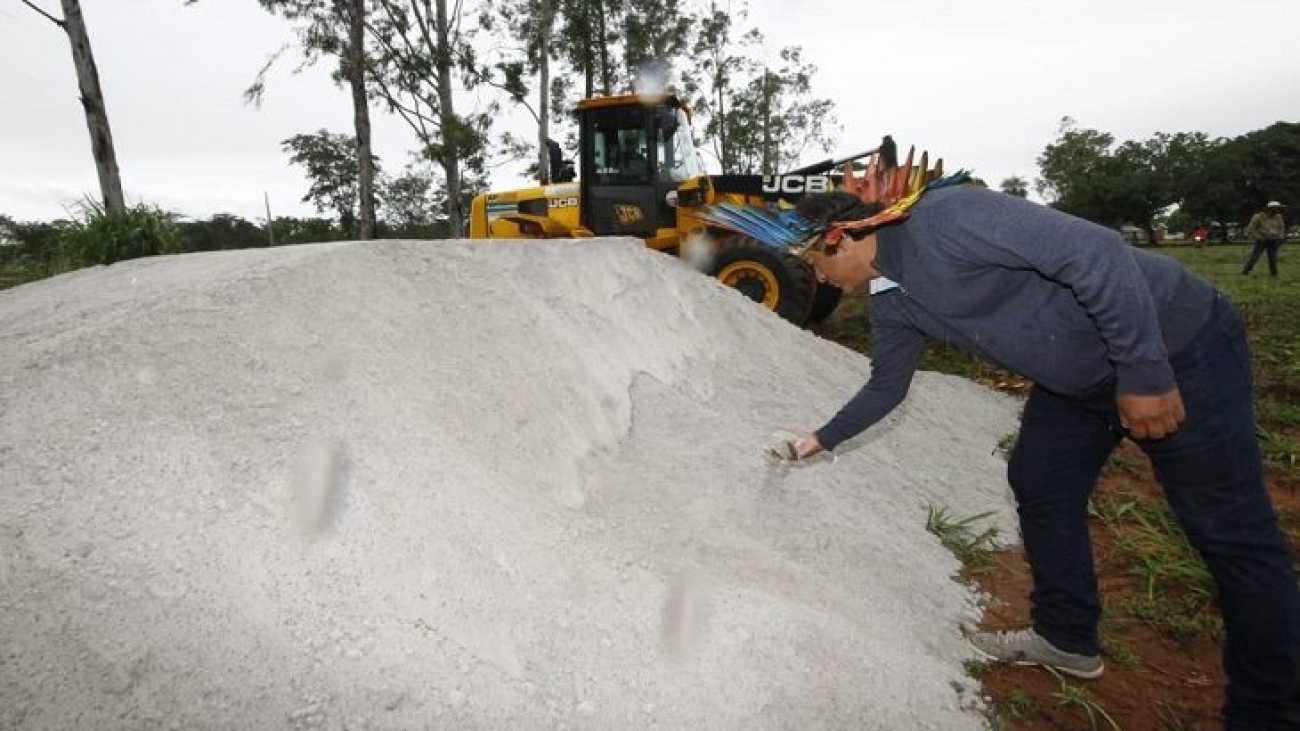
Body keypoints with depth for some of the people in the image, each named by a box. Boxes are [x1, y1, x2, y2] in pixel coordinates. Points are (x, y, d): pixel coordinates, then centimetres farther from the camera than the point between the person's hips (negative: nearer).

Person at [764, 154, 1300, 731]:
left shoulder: (942, 219, -28)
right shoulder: (890, 304, 1)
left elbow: (1097, 253, -30)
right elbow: (886, 387, 14)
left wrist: (1144, 374, -27)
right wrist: (822, 440, 15)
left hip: (1178, 345, -8)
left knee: (1230, 529, 0)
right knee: (1039, 486, 13)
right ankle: (1066, 638, 30)